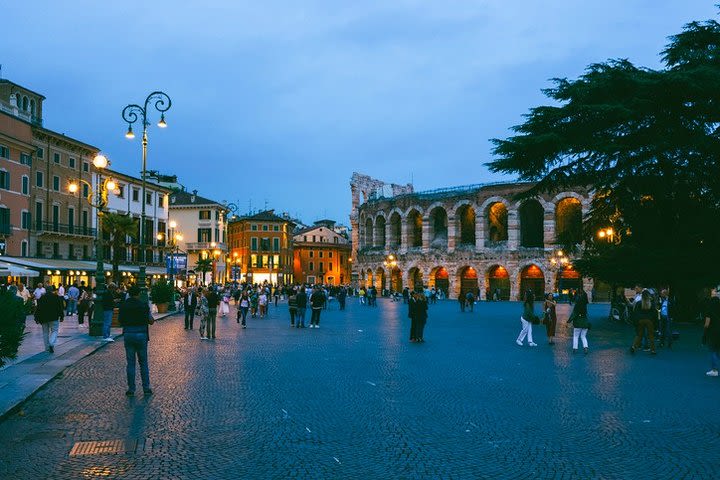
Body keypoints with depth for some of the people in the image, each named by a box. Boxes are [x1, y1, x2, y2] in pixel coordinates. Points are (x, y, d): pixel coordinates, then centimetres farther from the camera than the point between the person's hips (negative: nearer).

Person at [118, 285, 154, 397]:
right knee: (143, 363, 9)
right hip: (141, 334, -1)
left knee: (130, 363, 8)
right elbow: (150, 321, -8)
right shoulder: (144, 305, -8)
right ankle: (146, 388, 9)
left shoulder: (123, 305, -1)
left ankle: (131, 389, 9)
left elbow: (120, 321, 3)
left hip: (128, 334, 1)